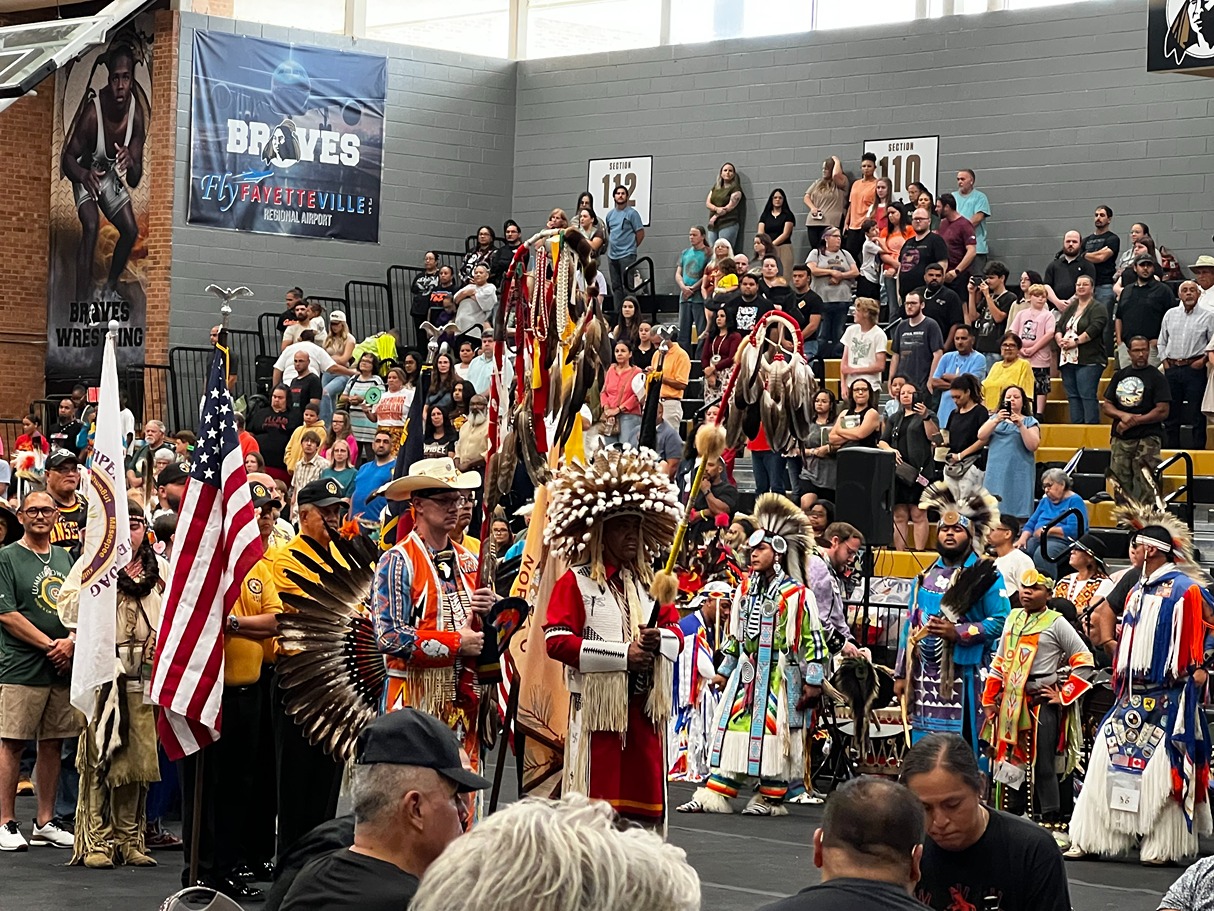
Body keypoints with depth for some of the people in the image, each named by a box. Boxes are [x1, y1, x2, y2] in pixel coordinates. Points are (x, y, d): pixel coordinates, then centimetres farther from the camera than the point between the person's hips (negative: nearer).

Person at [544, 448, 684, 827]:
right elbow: (557, 641, -13)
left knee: (645, 792, 6)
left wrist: (660, 638, -9)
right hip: (597, 707, -6)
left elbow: (677, 633, 17)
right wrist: (623, 653, -16)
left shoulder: (650, 583, 16)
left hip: (644, 707, 6)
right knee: (596, 796, -4)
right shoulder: (575, 582, -3)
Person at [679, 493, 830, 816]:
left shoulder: (796, 595, -10)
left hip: (778, 677, -7)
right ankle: (714, 794, 7)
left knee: (773, 733, -2)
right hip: (745, 673, 7)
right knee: (730, 729, 5)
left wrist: (812, 681, -13)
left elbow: (812, 638, -11)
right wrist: (725, 670, 21)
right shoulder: (746, 588, 10)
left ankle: (770, 798, 8)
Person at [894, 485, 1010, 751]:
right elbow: (911, 624, 20)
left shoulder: (984, 575, -1)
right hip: (924, 676, 6)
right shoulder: (926, 576, 17)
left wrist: (958, 632, -19)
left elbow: (1001, 620, -10)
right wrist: (901, 673, 15)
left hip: (963, 676, -5)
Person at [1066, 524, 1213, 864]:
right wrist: (1118, 679, 17)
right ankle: (1089, 840, 8)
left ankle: (1163, 847, 0)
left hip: (1168, 696, -8)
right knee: (1107, 761, 4)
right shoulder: (1137, 591, 17)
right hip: (1133, 693, 8)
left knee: (1163, 772, -6)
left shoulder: (1184, 590, -7)